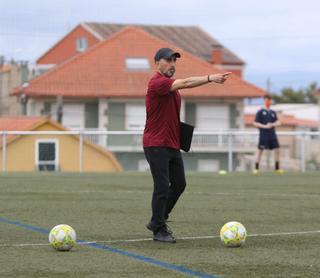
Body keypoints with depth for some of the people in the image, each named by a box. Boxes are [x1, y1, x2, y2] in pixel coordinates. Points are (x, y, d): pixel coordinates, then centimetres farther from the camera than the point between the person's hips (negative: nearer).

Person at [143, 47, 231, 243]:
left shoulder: (171, 83, 16)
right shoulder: (157, 82, -15)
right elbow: (185, 83, -30)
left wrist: (180, 128, 8)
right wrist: (210, 78, -35)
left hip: (172, 144, 9)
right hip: (156, 144, -9)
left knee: (179, 184, 12)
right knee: (162, 186, -7)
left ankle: (157, 221, 24)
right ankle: (159, 230, 2)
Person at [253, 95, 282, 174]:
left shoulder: (273, 112, 13)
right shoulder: (260, 112, -1)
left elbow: (278, 122, 11)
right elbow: (255, 123, -5)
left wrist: (272, 124, -10)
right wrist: (265, 126, -16)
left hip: (272, 135, 5)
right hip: (263, 135, -5)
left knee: (277, 150, 1)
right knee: (260, 151, -3)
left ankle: (277, 168, 12)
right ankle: (256, 168, 4)